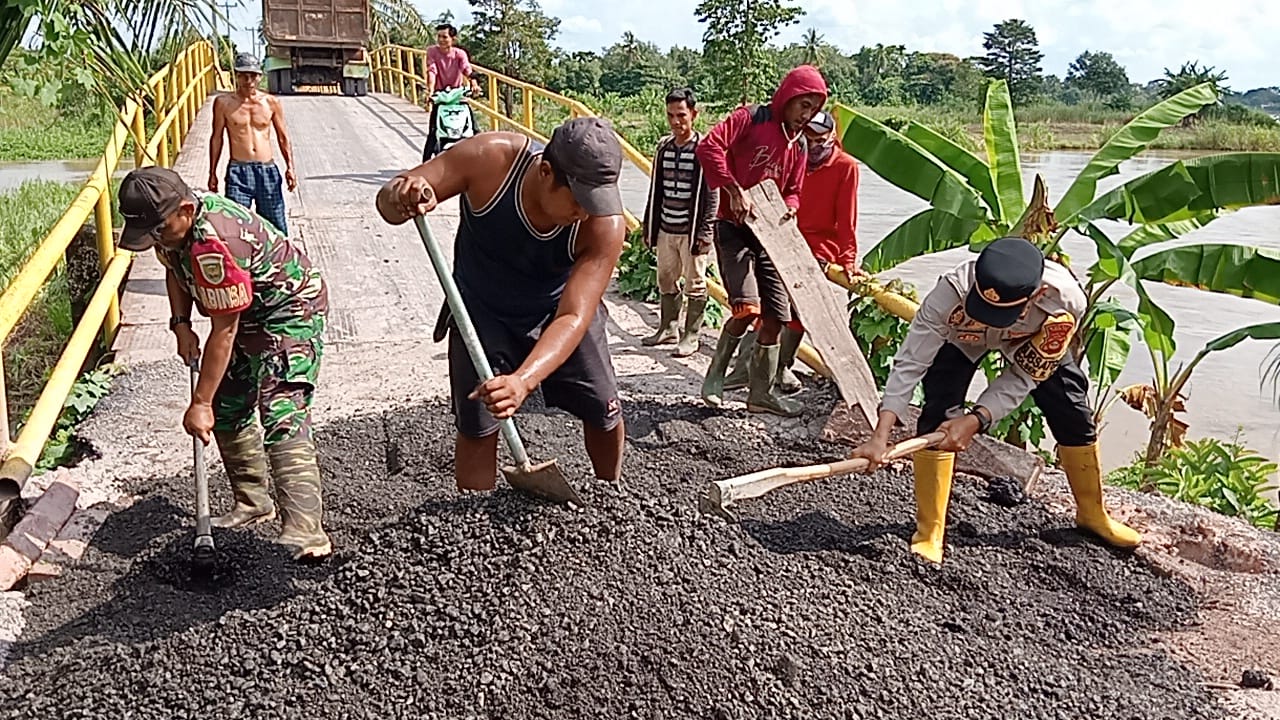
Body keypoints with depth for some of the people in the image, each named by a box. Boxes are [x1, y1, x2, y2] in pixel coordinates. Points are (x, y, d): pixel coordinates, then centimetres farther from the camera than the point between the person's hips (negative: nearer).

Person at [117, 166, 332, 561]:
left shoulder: (215, 244, -36)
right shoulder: (171, 222, -8)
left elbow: (224, 331, -31)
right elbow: (175, 269, 15)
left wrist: (199, 404, -25)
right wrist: (181, 324, -1)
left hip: (291, 308, -10)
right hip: (248, 312, 10)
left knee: (281, 416, -22)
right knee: (228, 409, 10)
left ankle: (305, 532, -29)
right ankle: (254, 502, 26)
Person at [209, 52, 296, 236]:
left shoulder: (272, 102, 6)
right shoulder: (224, 103, 2)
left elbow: (283, 137, 11)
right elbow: (217, 138, 8)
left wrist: (290, 167, 0)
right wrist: (212, 173, 8)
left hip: (267, 170, 2)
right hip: (238, 171, -2)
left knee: (275, 224, 5)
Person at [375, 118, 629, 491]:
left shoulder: (605, 224, -34)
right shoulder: (490, 158, -33)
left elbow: (574, 317, -38)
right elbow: (388, 198, -24)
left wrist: (523, 381, -55)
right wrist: (401, 198, -51)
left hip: (558, 307, 1)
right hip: (482, 311, -1)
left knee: (604, 413, 6)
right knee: (476, 426, -5)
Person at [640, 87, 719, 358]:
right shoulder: (663, 147, 8)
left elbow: (712, 194, -10)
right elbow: (655, 191, 14)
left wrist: (705, 232, -15)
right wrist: (649, 228, 13)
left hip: (692, 231, -6)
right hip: (666, 229, 6)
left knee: (695, 284, 4)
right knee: (666, 281, 14)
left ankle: (691, 336, 13)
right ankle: (667, 328, 29)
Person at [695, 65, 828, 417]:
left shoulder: (798, 145, 15)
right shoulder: (750, 119, -6)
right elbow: (708, 146, -18)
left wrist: (790, 209, -1)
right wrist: (734, 189, -24)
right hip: (734, 229, -7)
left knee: (775, 318, 4)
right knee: (747, 307, -21)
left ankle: (761, 393, 16)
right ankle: (715, 374, 2)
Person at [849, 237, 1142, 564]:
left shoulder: (1065, 300, -40)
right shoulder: (952, 291, -44)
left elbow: (1024, 376, -29)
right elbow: (911, 363, -40)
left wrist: (976, 420, -39)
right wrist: (880, 435, -47)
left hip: (1033, 341, 2)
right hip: (960, 333, -1)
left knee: (1073, 414, 2)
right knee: (939, 415, -19)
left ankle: (1092, 514, 28)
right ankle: (929, 531, -5)